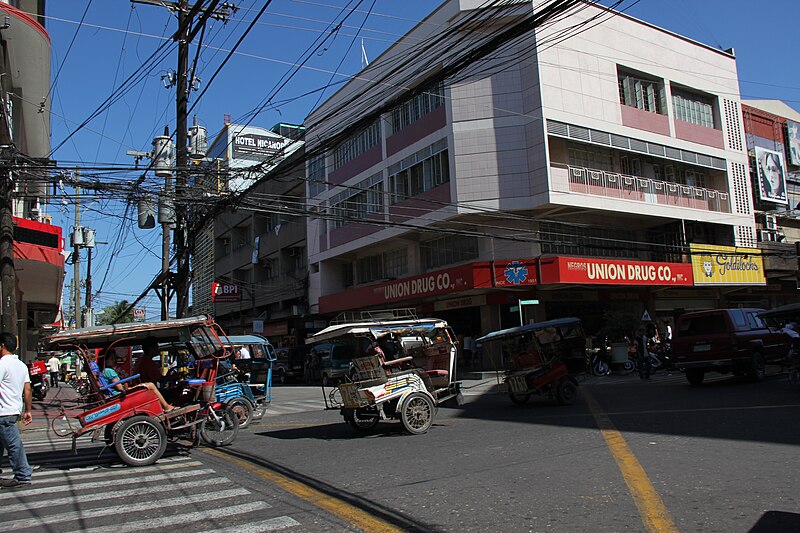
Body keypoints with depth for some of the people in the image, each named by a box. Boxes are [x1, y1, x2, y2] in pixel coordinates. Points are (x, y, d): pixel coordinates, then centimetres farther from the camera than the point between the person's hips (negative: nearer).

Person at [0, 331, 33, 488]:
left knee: (14, 444, -4)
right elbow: (27, 390, 13)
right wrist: (27, 411, 16)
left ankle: (22, 476, 1)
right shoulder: (22, 365, 13)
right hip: (16, 411, 9)